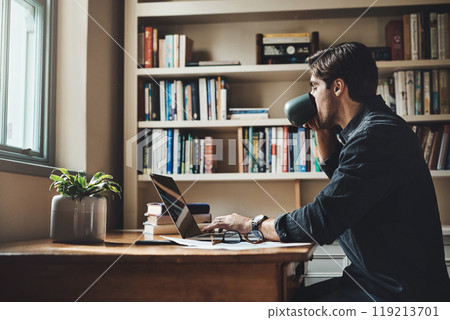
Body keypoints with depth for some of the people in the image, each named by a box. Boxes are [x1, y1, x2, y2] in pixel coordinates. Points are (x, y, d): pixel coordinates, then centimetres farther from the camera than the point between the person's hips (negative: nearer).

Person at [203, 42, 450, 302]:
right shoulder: (370, 126, 11)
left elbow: (321, 223, -25)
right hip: (374, 278, 10)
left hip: (397, 294, -10)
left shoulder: (377, 135, -23)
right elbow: (340, 178, 31)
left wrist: (252, 224, -10)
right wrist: (323, 131, 15)